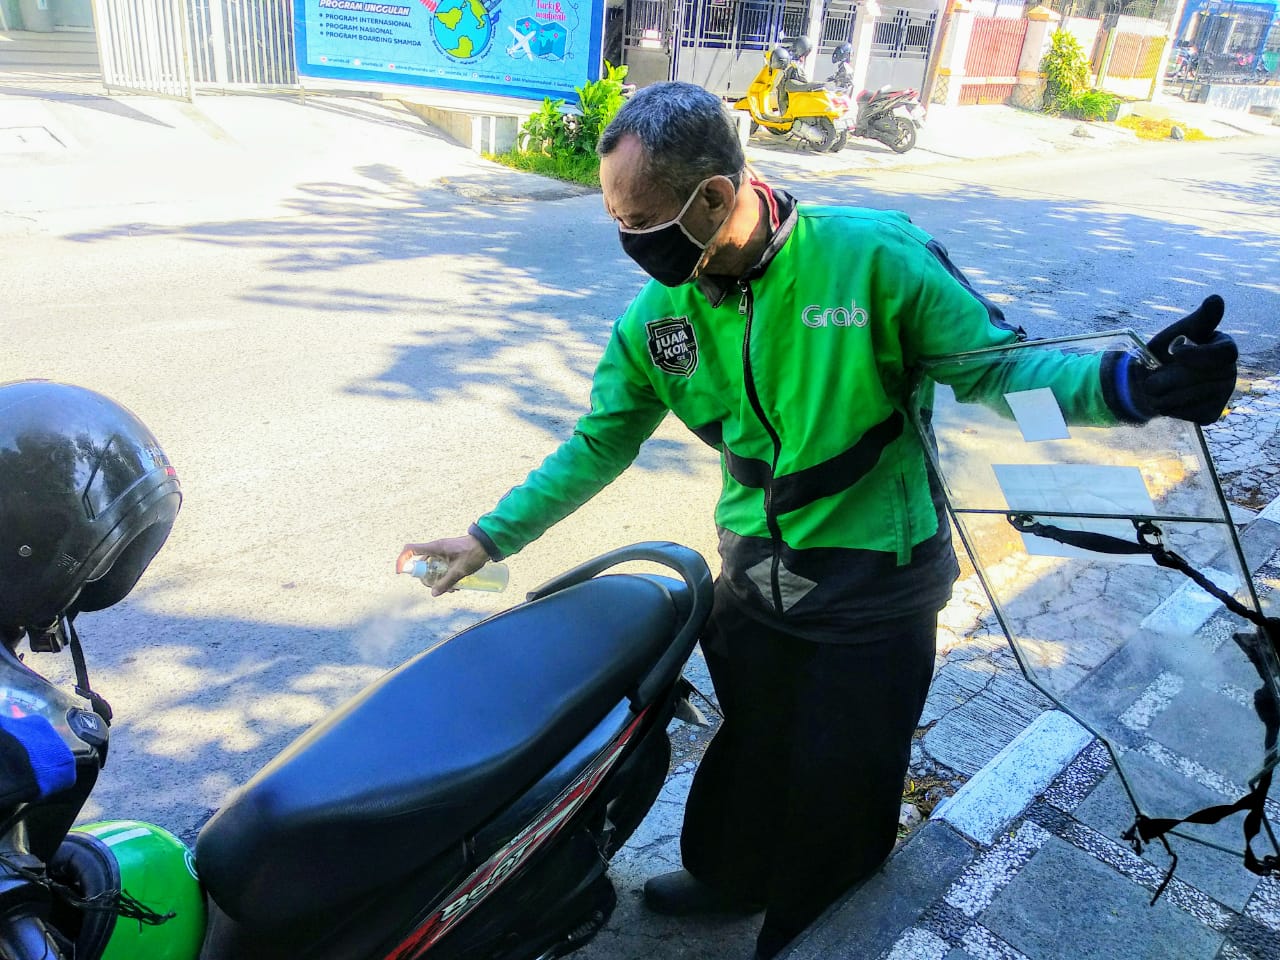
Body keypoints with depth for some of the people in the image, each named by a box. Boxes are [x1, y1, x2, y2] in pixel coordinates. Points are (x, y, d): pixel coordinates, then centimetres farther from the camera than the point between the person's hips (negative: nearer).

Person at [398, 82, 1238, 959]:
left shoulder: (873, 255, -22)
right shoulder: (657, 313, -8)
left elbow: (992, 363, -15)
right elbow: (600, 443, 2)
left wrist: (1128, 385, -33)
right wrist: (491, 537, 4)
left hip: (874, 581, -3)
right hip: (757, 570, 4)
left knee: (840, 770, 16)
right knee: (753, 743, 23)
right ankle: (732, 878, 51)